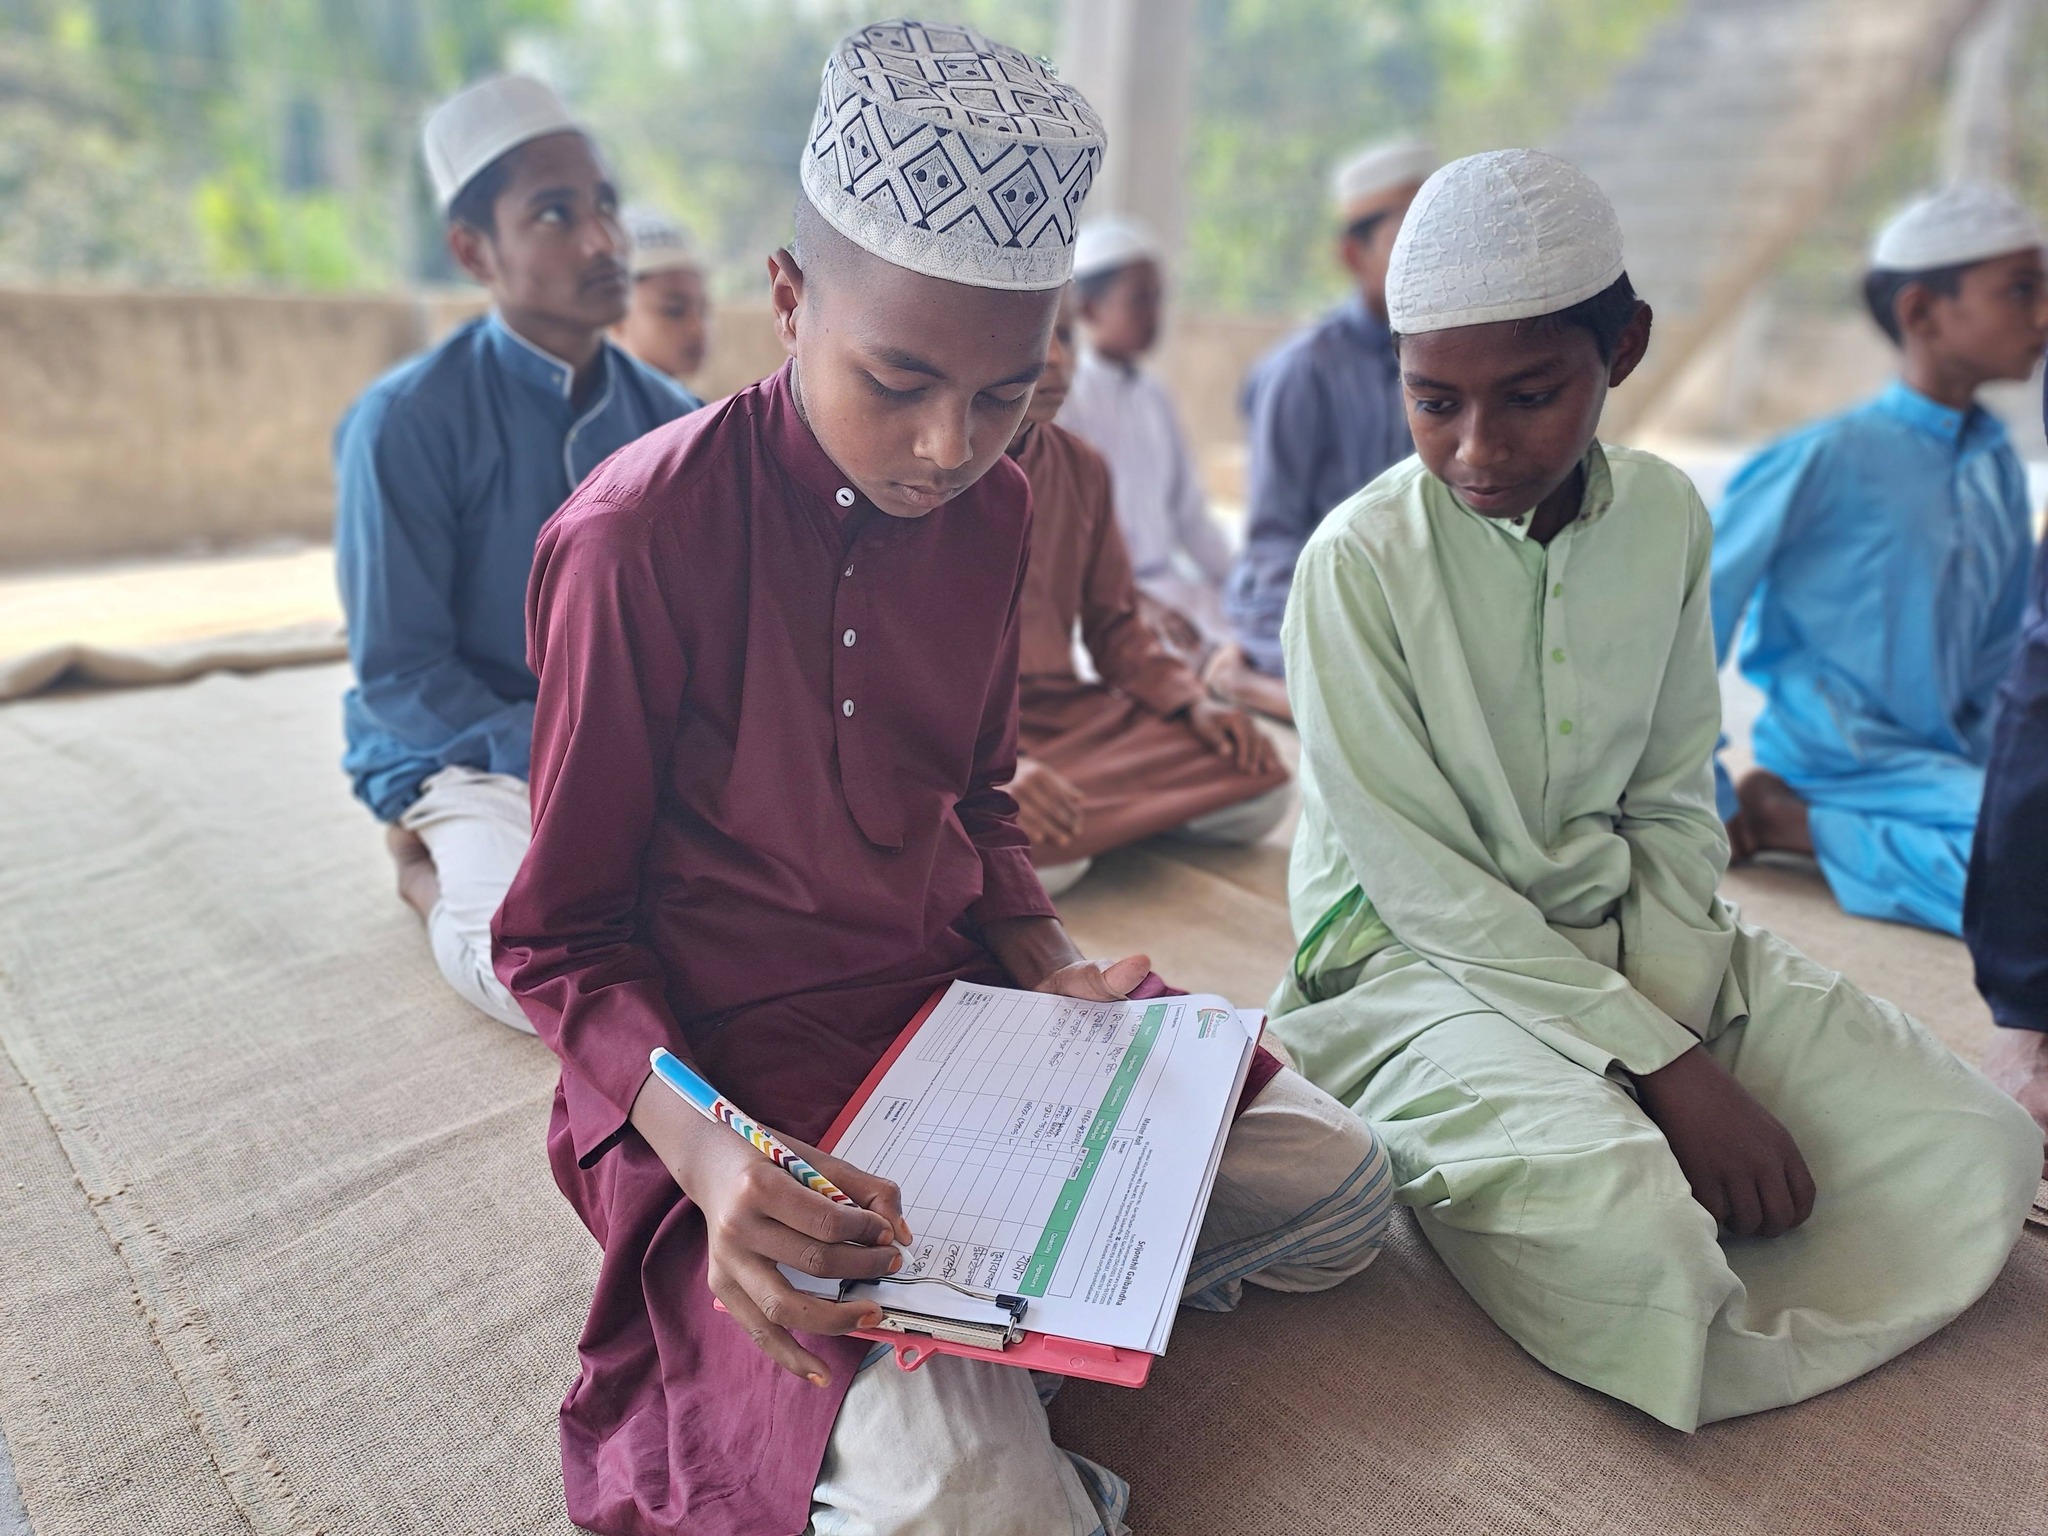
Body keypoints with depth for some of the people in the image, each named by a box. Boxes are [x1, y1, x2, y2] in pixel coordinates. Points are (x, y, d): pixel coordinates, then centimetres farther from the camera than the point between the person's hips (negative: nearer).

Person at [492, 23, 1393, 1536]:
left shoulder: (990, 508, 0)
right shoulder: (639, 537, -19)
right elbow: (562, 935, -11)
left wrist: (1050, 963, -5)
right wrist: (706, 1154, -28)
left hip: (965, 999, 7)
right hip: (743, 1064, -6)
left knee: (1337, 1185, 0)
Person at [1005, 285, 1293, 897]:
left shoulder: (1081, 468, 9)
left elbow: (1113, 623, 16)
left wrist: (1194, 705, -1)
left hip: (1070, 709, 6)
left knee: (1261, 789, -9)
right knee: (1037, 856, -35)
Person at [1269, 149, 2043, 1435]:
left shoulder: (1667, 517, -2)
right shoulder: (1361, 559, -18)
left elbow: (1672, 811, 5)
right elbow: (1428, 888, -16)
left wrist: (1675, 1027, -10)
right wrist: (1668, 1071, -17)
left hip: (1629, 934, 6)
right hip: (1419, 958, -5)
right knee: (1619, 1219, -31)